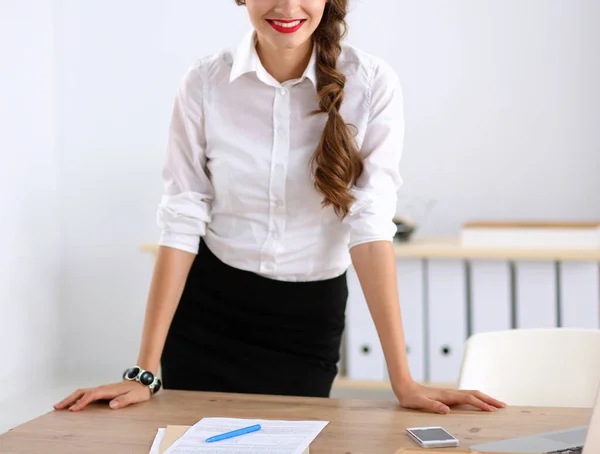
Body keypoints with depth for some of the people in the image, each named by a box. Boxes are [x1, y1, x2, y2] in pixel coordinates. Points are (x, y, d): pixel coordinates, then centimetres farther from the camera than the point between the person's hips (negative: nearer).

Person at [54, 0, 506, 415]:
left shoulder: (371, 83, -14)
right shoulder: (205, 82, -11)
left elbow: (370, 225, -17)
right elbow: (181, 223, -11)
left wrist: (402, 382, -21)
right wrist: (145, 372, -14)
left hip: (309, 318, -1)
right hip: (206, 311, 1)